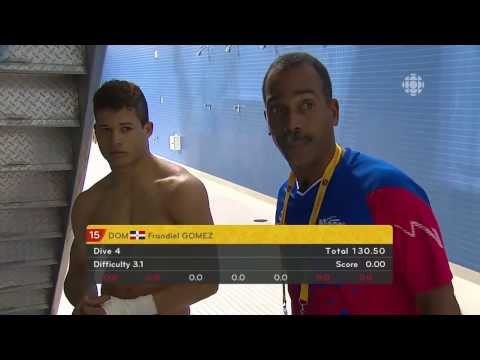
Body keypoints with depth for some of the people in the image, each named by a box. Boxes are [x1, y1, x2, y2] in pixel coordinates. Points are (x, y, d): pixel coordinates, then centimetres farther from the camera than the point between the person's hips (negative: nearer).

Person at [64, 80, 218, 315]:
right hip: (108, 310, 4)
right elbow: (78, 274, 7)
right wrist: (84, 302, -15)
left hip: (166, 311, -3)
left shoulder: (182, 190, -15)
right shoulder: (88, 204, -2)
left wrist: (131, 308, -23)